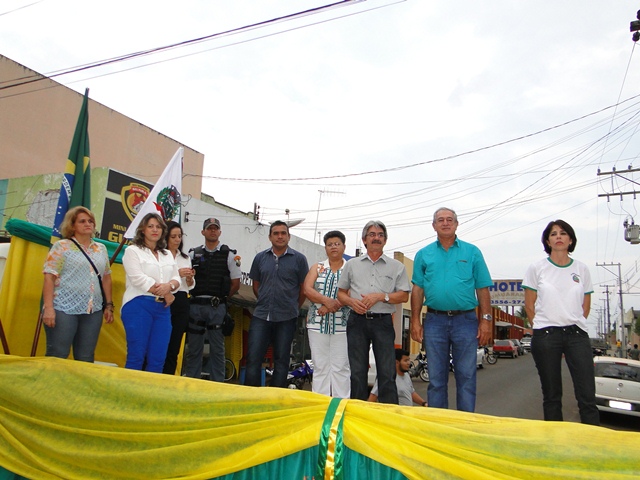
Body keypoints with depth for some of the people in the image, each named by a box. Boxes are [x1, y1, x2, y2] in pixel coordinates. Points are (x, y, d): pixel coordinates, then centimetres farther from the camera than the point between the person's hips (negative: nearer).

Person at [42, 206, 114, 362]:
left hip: (93, 311, 5)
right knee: (56, 357, -1)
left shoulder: (101, 249, 14)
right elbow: (49, 278, -6)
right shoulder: (61, 246, 0)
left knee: (86, 359, 9)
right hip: (64, 309, -4)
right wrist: (48, 308, -14)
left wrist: (109, 305, 12)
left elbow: (106, 278, 17)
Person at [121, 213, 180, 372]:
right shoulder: (132, 251, 2)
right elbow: (138, 279, -11)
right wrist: (165, 294, -10)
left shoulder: (168, 255, 20)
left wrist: (169, 286, -13)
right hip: (138, 306, -5)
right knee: (136, 356, -3)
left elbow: (176, 279, 11)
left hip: (162, 308, 5)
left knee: (158, 359, 3)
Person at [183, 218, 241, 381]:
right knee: (193, 348, 7)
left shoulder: (229, 255, 3)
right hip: (195, 305, 2)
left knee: (217, 349, 3)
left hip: (217, 307, -2)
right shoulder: (194, 254, 10)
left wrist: (221, 298, 5)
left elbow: (236, 284, 4)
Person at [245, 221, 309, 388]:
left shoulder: (298, 259, -1)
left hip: (286, 318, -2)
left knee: (281, 360, 8)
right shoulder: (260, 258, 7)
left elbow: (304, 288, 4)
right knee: (253, 358, 0)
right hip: (261, 317, 2)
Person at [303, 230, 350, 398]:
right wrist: (326, 300, -16)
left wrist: (331, 306, -17)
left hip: (342, 324, -2)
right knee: (320, 366, 4)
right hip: (317, 323, 2)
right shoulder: (317, 267, 14)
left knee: (341, 367, -3)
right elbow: (307, 289, 1)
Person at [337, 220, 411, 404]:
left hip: (383, 322, -1)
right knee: (357, 372, 6)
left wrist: (380, 296, -10)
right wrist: (352, 302, -7)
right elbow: (341, 293, 15)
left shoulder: (396, 266, 9)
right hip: (357, 321, 2)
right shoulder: (352, 264, 14)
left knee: (387, 373, -2)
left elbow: (404, 296, 5)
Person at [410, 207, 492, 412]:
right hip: (435, 321, 1)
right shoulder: (423, 254, 9)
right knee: (436, 378, 8)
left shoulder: (472, 252, 7)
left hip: (466, 320, -1)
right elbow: (417, 290, 7)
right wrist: (415, 321, 1)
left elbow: (483, 289, 5)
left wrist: (485, 320, -3)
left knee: (466, 376, 4)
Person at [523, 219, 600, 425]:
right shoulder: (537, 268, 4)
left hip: (577, 334, 2)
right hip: (545, 336, -1)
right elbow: (529, 305, 6)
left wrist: (573, 324, 9)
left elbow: (586, 306, 16)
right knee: (551, 395, 6)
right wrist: (543, 326, 4)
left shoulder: (582, 269, 9)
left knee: (587, 395, -4)